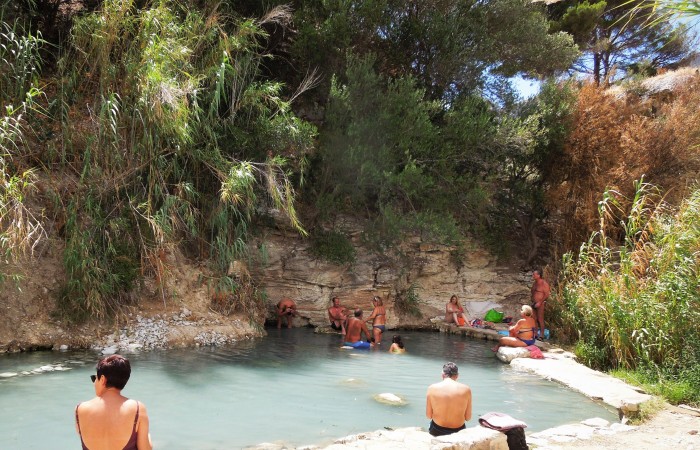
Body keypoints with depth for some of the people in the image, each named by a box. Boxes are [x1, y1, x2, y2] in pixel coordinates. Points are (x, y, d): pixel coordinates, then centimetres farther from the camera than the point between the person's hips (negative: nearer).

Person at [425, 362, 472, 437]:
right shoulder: (466, 389, -10)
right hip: (458, 432, 1)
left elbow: (429, 416, -4)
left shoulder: (432, 388, -10)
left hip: (437, 432, 0)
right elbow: (468, 417, -4)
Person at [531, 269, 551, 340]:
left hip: (540, 304, -8)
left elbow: (546, 295, -16)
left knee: (540, 319, -4)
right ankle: (535, 334, 18)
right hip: (534, 303, 8)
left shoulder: (544, 284, -13)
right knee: (534, 319, 10)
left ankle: (541, 335, 2)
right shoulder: (534, 283, 12)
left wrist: (540, 303, -20)